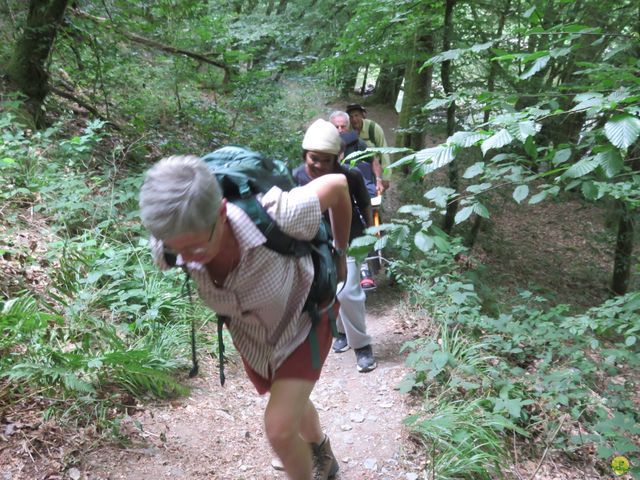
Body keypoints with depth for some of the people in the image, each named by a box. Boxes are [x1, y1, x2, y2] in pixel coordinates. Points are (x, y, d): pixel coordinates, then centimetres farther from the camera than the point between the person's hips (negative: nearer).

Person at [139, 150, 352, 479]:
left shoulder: (272, 219, -43)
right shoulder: (168, 248, -32)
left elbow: (337, 185, -24)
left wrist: (340, 253, -8)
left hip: (304, 315, -4)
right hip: (249, 330, 4)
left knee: (280, 428, -9)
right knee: (290, 405, 26)